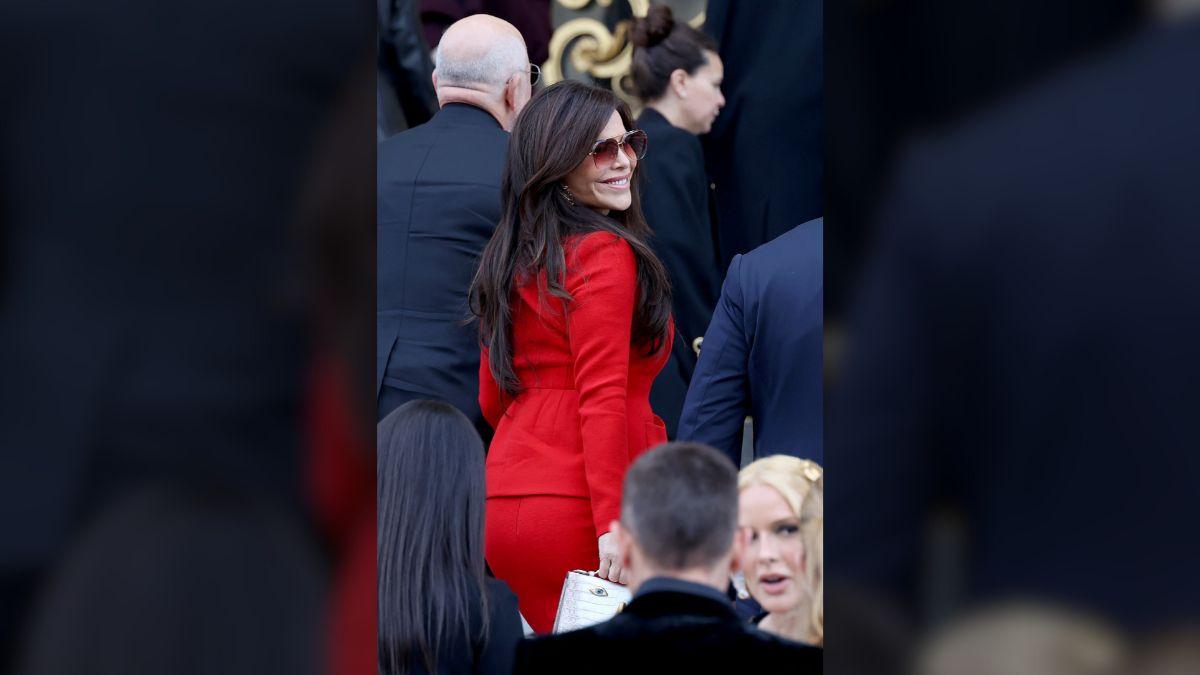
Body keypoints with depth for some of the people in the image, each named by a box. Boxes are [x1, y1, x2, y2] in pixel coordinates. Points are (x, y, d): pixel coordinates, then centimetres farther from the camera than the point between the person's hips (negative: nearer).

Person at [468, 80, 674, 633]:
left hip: (505, 505, 8)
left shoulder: (512, 257, 16)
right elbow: (601, 398, -16)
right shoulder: (604, 253, -8)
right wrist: (613, 521, -20)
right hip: (578, 507, -8)